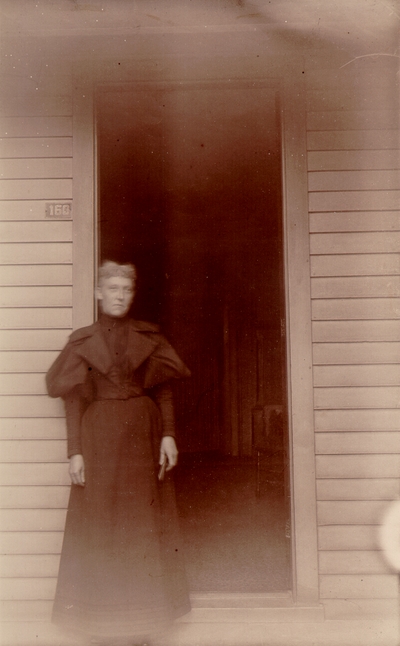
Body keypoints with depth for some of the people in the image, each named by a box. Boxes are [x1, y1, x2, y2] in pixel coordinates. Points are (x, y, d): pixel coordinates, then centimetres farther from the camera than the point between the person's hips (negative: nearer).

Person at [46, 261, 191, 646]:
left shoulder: (149, 337, 7)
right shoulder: (82, 341, 3)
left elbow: (164, 390, 5)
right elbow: (73, 400, 0)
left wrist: (168, 434, -6)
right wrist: (75, 451, -6)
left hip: (143, 436, 1)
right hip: (99, 439, -1)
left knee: (142, 525, 6)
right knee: (101, 529, 3)